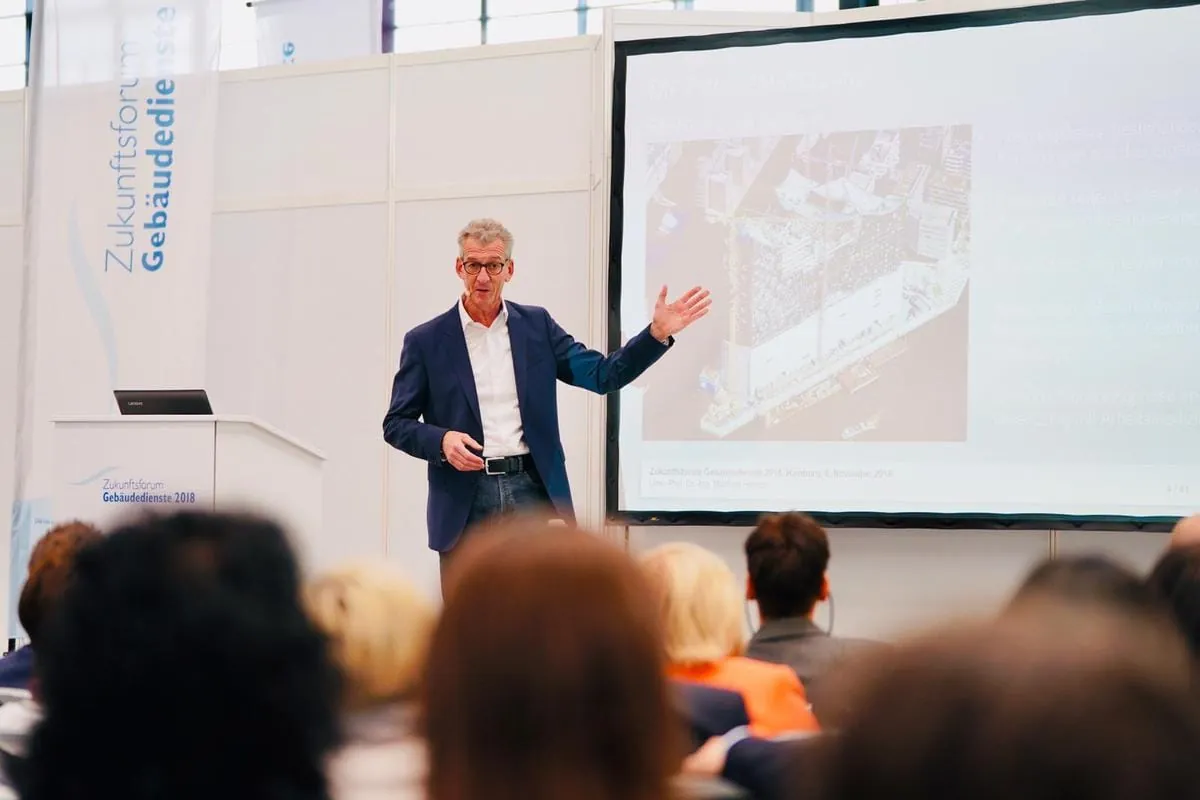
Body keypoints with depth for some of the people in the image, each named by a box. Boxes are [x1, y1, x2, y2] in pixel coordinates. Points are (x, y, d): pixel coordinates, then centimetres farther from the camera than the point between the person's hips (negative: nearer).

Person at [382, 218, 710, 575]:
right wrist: (441, 441, -14)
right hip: (465, 501, -1)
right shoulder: (425, 340, 4)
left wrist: (657, 333, -7)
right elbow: (396, 424, 6)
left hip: (532, 491, 1)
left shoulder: (536, 325, 9)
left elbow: (603, 375, 6)